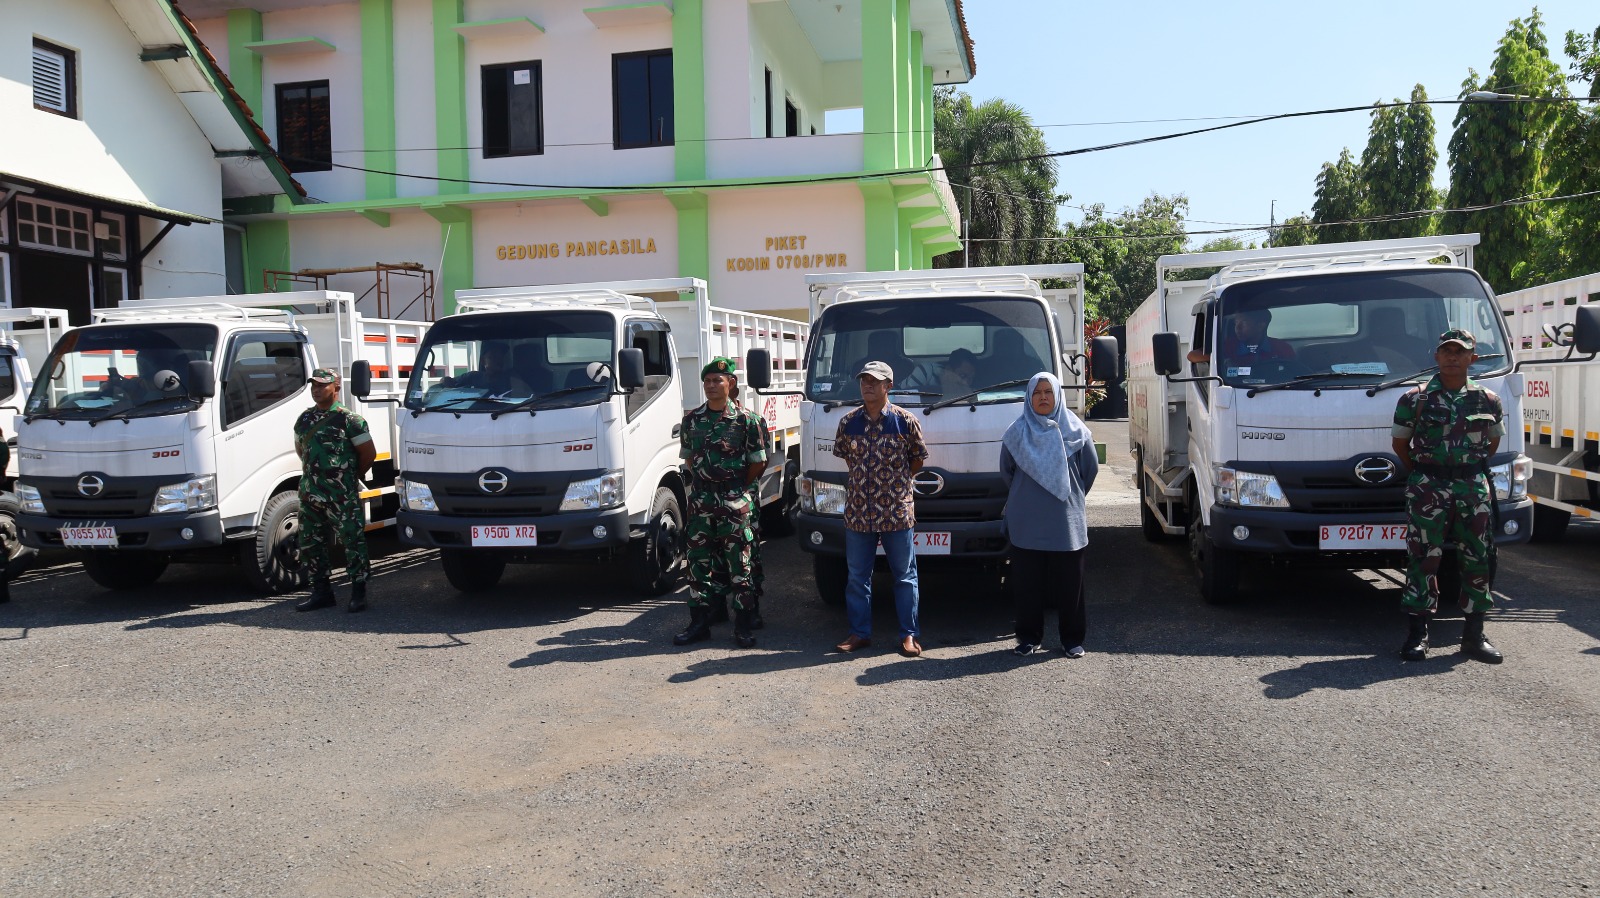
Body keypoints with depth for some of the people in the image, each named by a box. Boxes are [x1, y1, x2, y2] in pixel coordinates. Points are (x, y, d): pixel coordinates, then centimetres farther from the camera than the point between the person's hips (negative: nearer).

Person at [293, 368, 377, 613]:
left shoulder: (348, 419, -8)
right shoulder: (305, 418, 12)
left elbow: (369, 454, -5)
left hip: (342, 495, -7)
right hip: (309, 492, 7)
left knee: (352, 542, -3)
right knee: (309, 544, 10)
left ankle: (358, 593, 4)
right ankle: (321, 592, 21)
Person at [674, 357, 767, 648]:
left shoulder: (746, 420, -3)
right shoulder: (691, 420, 7)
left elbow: (758, 462, 2)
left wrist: (736, 487, 3)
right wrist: (704, 481, 8)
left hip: (735, 503, -3)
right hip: (700, 502, 3)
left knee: (738, 564, 1)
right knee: (698, 561, 6)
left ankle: (742, 626, 9)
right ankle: (699, 622, 14)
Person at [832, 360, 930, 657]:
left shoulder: (905, 421, -5)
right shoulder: (848, 422, 3)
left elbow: (917, 460, 5)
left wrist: (895, 479, 8)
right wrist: (867, 477, 11)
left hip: (897, 511, -3)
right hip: (857, 512, 3)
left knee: (904, 576, 6)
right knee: (857, 576, 9)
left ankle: (909, 634, 16)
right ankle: (859, 632, 21)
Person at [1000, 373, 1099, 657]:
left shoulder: (1075, 431, 2)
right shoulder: (1017, 432, 2)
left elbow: (1091, 468, 12)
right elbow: (1006, 471, 13)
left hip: (1067, 521, 0)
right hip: (1026, 522, 0)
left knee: (1069, 581, 4)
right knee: (1027, 582, 4)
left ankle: (1072, 639, 16)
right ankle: (1029, 637, 16)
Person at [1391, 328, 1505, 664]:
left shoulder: (1488, 401, 7)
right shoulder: (1414, 399, 0)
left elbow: (1494, 441, 21)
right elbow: (1400, 444, 10)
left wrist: (1473, 470, 14)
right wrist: (1423, 475, 9)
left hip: (1473, 488, 3)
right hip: (1427, 490, -2)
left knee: (1477, 560, 4)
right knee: (1423, 560, -4)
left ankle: (1474, 635, 15)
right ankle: (1418, 634, 2)